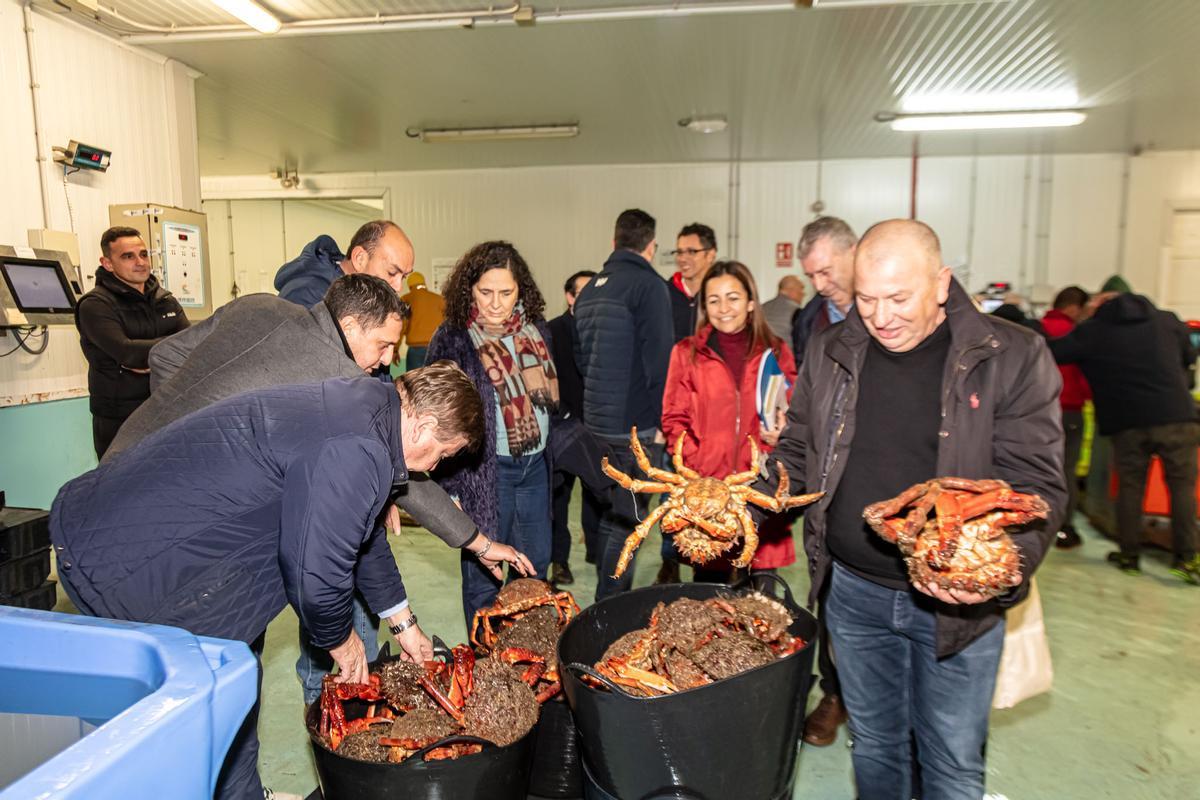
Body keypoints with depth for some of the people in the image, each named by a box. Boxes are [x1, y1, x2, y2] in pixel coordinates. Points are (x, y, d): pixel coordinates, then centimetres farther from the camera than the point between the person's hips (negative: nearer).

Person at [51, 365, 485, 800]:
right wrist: (340, 640, 1)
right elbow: (316, 575, -22)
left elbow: (363, 532, 19)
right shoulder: (358, 451, -26)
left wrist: (403, 622, 27)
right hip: (116, 561, -10)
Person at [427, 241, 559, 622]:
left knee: (535, 566, 16)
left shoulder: (536, 329, 5)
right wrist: (450, 487, -11)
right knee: (484, 574, 5)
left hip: (535, 465, 5)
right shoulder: (452, 337, -9)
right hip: (485, 470, -5)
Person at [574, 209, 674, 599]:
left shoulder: (590, 289, 13)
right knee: (627, 521, -1)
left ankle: (608, 597, 30)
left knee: (609, 514, 18)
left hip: (597, 420, 8)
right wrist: (660, 420, -9)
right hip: (636, 425, -8)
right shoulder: (648, 285, -11)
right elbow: (658, 358, -16)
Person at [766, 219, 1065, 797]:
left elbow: (1035, 483, -12)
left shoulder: (1013, 357, -11)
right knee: (874, 744, 21)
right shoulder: (830, 353, 0)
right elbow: (796, 455, 6)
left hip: (958, 603, -2)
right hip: (853, 592, 3)